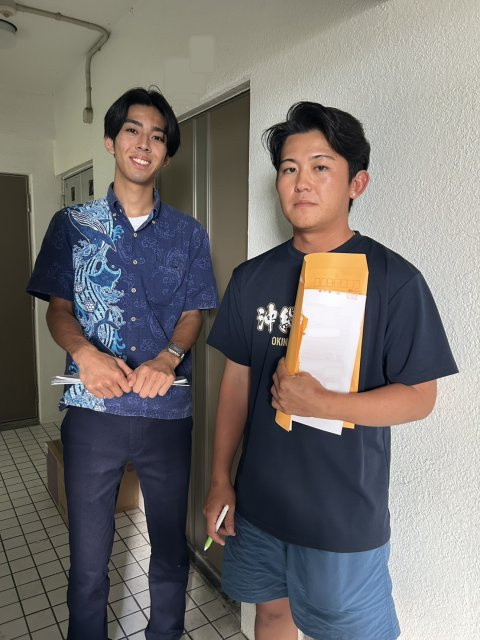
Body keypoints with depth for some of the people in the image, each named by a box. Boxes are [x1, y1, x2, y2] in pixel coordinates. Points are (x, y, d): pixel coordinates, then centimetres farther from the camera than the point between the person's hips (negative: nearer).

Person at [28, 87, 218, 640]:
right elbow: (58, 308, 4)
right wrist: (85, 352, -18)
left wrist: (169, 358, -16)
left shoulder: (188, 234, 5)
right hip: (92, 410, 0)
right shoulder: (72, 225, 4)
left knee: (171, 547, 16)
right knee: (88, 555, 13)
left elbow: (193, 313, 5)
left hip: (167, 412, 1)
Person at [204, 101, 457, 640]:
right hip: (258, 499, 4)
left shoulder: (393, 279, -12)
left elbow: (419, 397, -11)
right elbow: (237, 380, 4)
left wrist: (321, 403, -25)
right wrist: (220, 479, 4)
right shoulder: (252, 277, 0)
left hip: (344, 512, -3)